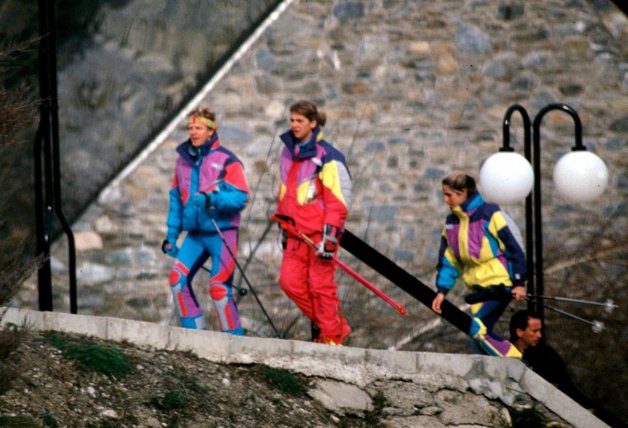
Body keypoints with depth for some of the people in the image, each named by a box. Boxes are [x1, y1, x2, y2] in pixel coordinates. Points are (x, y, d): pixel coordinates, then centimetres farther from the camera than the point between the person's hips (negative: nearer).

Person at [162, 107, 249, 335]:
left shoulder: (226, 160, -7)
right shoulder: (183, 160, 12)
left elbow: (240, 197, -14)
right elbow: (176, 200, 18)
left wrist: (211, 199, -28)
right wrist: (171, 235, 15)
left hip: (222, 233, -6)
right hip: (195, 234, 6)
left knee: (219, 288, -10)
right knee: (178, 279, -7)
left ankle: (234, 338, 2)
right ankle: (193, 331, 2)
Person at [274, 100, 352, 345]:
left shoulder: (327, 157, -10)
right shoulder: (288, 152, 13)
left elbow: (338, 200, -12)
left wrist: (330, 235, -17)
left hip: (321, 230, -7)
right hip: (297, 231, 7)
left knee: (320, 284, -6)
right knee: (289, 281, 0)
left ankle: (332, 336, 6)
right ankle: (322, 322, 16)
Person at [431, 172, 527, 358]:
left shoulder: (490, 215, -12)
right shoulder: (451, 223, 10)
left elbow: (514, 246, -10)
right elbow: (448, 260, 15)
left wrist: (519, 283, -12)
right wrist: (442, 290, 5)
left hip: (500, 282, -8)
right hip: (479, 288, 8)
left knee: (477, 328, -21)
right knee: (479, 334, 1)